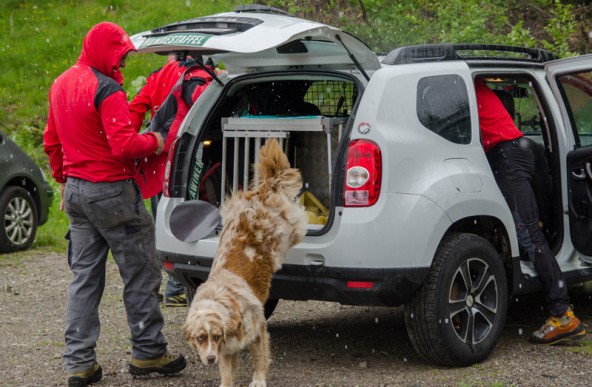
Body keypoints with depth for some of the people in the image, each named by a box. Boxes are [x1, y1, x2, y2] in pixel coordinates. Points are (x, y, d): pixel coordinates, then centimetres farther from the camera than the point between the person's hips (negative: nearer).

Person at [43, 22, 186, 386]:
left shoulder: (61, 84, 12)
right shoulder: (107, 89, -17)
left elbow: (52, 141, 20)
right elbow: (125, 145, -23)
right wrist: (154, 142, -5)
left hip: (76, 191, 9)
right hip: (112, 192, -9)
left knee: (84, 276, 10)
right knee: (141, 274, 4)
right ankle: (149, 352, 12)